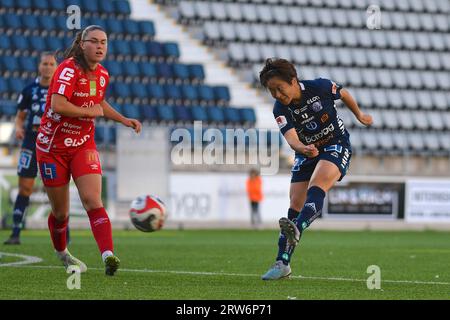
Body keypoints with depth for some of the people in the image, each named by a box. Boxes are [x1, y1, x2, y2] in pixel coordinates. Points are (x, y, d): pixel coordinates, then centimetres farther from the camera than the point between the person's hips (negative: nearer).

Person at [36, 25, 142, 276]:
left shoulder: (103, 74, 3)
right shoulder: (69, 69, -20)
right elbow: (57, 105, -33)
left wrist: (124, 120, 12)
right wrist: (90, 111, -21)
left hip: (83, 146, 4)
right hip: (53, 146, -4)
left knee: (93, 201, -17)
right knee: (61, 212, 8)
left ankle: (108, 255, -31)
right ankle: (61, 252, 37)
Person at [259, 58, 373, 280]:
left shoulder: (319, 87, -17)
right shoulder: (280, 110, -14)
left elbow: (343, 94, 5)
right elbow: (291, 138, -30)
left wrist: (359, 115, 18)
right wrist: (302, 148, -52)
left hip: (337, 146, -3)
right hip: (307, 153, 3)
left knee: (316, 188, -30)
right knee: (295, 207, -3)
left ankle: (297, 230, -53)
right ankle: (282, 263, 2)